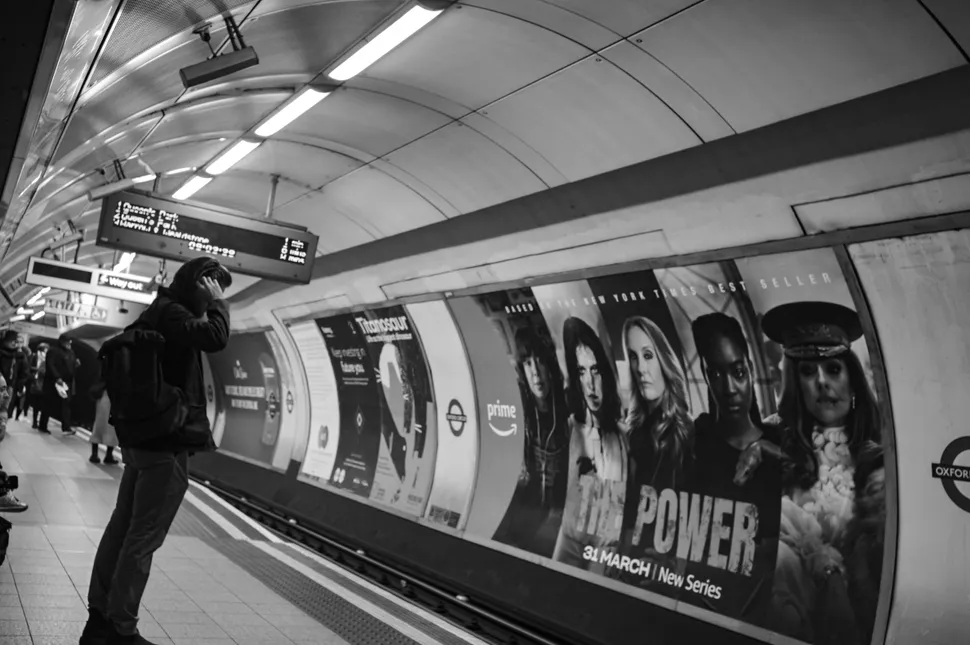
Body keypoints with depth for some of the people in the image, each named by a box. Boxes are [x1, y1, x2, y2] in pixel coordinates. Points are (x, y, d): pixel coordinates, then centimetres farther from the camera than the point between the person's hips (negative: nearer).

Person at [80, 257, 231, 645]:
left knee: (122, 529, 12)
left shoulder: (158, 312, 19)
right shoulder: (171, 312, -12)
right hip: (168, 441, -10)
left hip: (143, 437, 10)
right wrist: (216, 302, -11)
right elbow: (215, 338, -30)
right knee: (143, 538, -4)